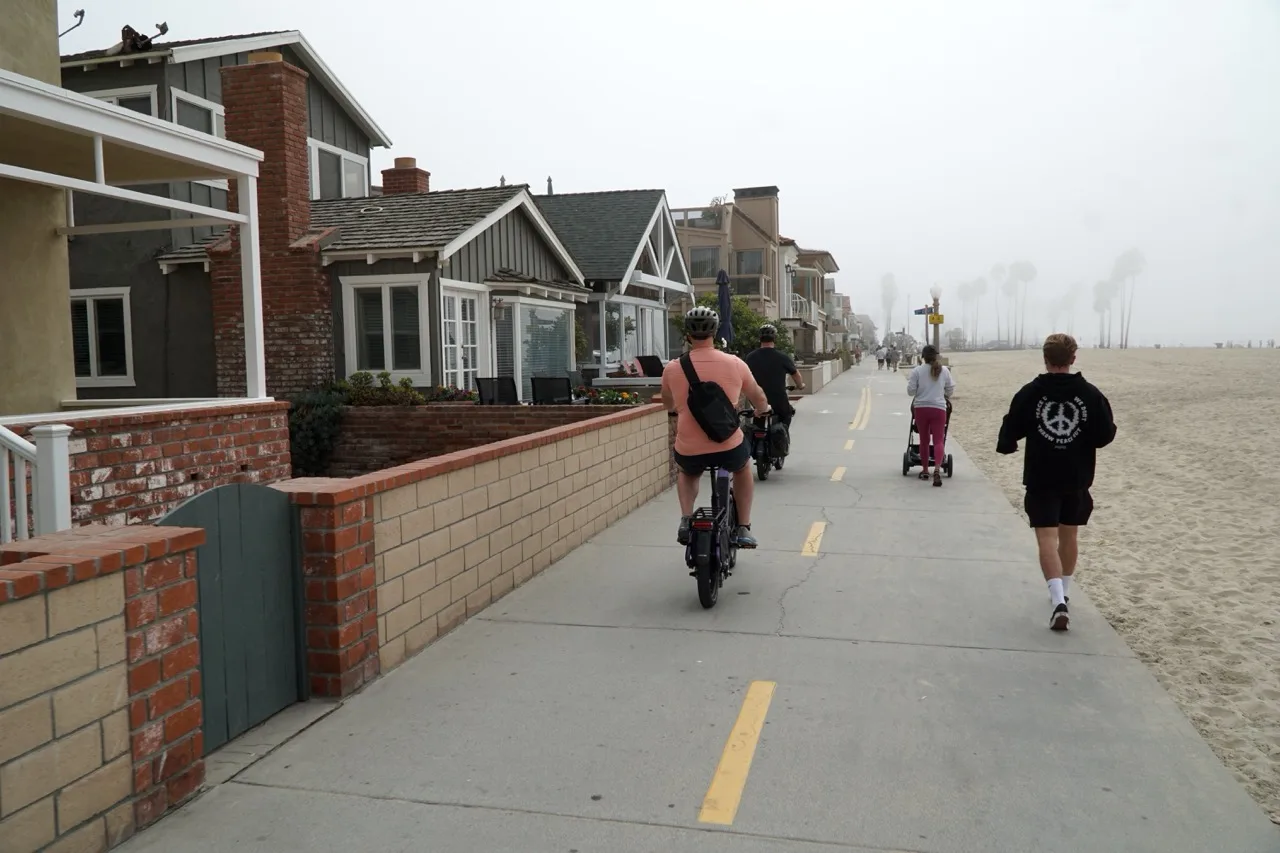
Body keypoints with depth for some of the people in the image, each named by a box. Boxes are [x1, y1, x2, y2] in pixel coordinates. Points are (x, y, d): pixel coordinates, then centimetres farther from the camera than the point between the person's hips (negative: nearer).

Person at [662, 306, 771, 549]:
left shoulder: (672, 368, -3)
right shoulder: (734, 364, -3)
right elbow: (759, 399, 14)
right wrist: (763, 411, 37)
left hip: (690, 452, 1)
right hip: (728, 449, -1)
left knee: (685, 473, 36)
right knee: (743, 468, 34)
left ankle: (686, 520, 17)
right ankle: (743, 528, 27)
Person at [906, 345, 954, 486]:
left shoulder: (917, 370, -4)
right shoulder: (944, 371, 3)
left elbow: (910, 390, -5)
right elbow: (950, 389, 14)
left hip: (920, 408, 0)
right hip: (939, 408, 0)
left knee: (924, 440, 12)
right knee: (938, 440, -2)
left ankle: (925, 470, 21)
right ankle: (937, 469, -22)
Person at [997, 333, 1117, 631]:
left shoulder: (1029, 393, -9)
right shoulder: (1091, 394, -5)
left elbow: (1011, 432, -4)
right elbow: (1105, 436, -4)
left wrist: (1006, 446, 18)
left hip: (1041, 478, -2)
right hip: (1077, 478, 3)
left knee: (1047, 537, -3)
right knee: (1069, 534, 18)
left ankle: (1058, 600, -19)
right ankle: (1063, 593, 33)